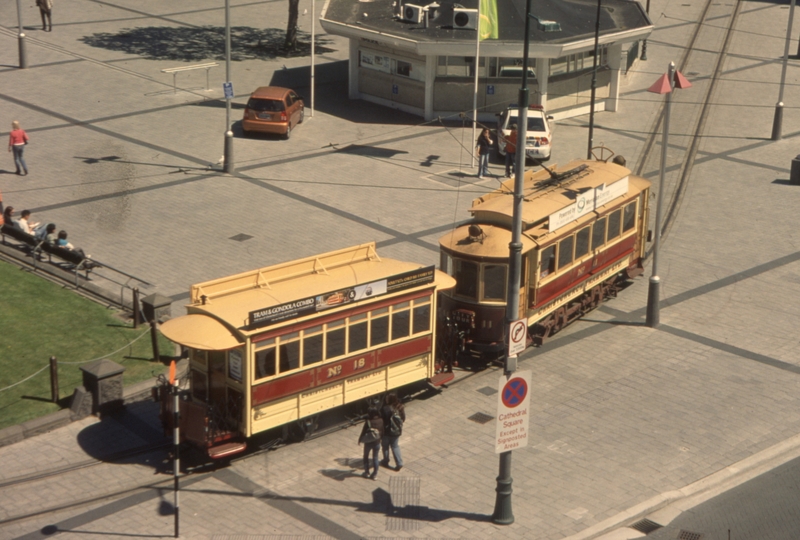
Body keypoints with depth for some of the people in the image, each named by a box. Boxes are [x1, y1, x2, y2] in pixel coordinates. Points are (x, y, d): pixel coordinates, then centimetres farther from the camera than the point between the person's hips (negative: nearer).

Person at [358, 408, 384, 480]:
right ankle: (375, 474, 21)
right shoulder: (381, 421, -11)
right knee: (375, 457, 17)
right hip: (377, 442, 3)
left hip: (368, 442, -3)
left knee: (366, 456, 20)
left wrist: (360, 439, 1)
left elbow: (363, 432, -15)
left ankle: (367, 472, 27)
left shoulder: (368, 422, -23)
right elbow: (382, 431, 0)